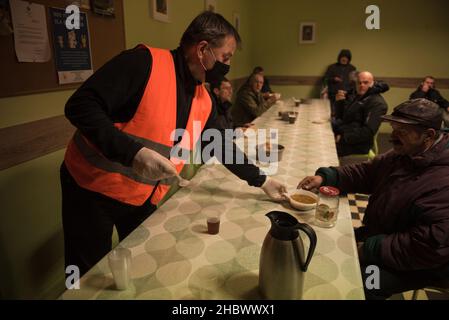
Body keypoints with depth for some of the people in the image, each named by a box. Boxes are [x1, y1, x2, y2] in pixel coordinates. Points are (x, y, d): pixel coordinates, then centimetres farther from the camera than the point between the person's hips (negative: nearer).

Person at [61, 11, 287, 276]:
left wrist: (261, 181, 13)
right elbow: (80, 106, -25)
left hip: (144, 199, 6)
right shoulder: (144, 63, -21)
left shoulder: (204, 101, 1)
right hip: (93, 188, -5)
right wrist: (133, 152, -36)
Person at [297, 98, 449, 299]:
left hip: (416, 265, -8)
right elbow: (366, 173, 9)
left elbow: (430, 247, -33)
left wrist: (370, 249, -24)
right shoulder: (403, 155, 0)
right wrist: (325, 177, -7)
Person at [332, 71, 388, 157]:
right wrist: (339, 101, 0)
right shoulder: (359, 97, 17)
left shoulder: (377, 103, -14)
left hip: (357, 144, -10)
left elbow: (368, 131, -23)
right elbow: (342, 115, 21)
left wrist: (343, 138, -24)